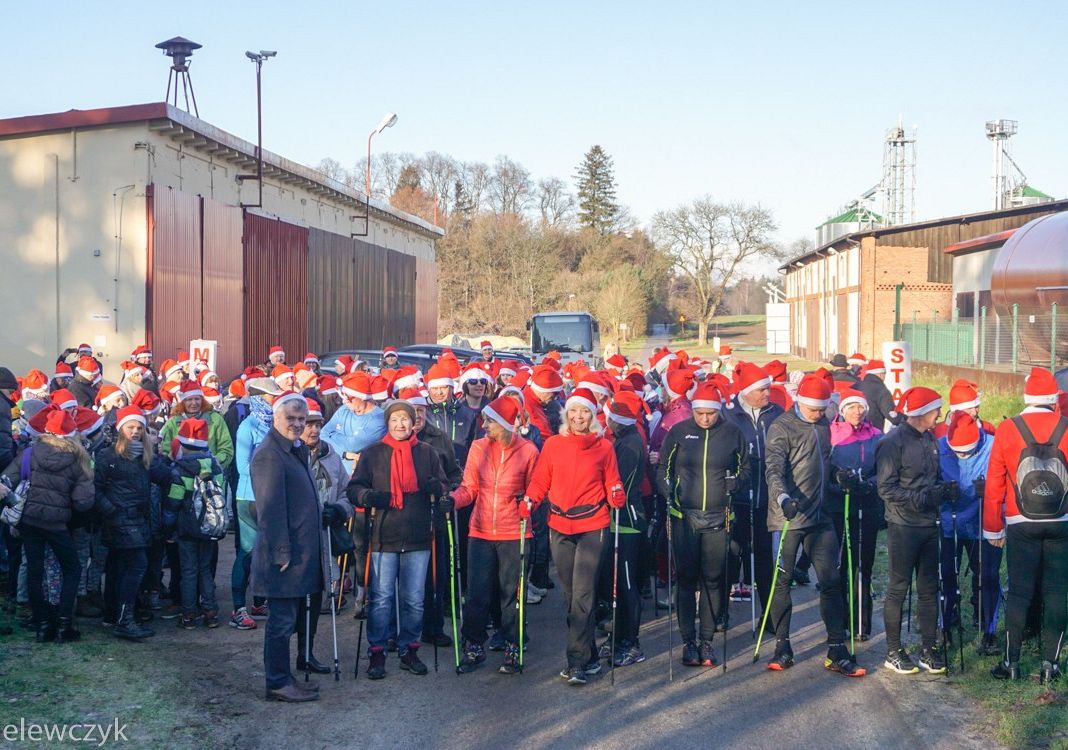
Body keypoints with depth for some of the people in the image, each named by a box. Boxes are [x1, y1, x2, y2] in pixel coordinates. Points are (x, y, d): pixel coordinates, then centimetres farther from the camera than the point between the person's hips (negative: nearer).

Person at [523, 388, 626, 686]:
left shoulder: (604, 447, 2)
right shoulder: (552, 445, 6)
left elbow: (612, 483, 6)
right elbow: (540, 480, 7)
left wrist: (617, 497, -14)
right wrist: (529, 501, -9)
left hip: (592, 526, -3)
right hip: (560, 527, 3)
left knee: (582, 594, -11)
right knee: (570, 594, 10)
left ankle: (577, 662, -8)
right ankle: (589, 656, 22)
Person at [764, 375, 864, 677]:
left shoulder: (822, 425, 11)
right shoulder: (781, 428, -9)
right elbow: (774, 470, -20)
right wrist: (783, 497, -36)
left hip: (819, 516, 6)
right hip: (788, 517, -6)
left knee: (831, 581, 3)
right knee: (782, 582, 4)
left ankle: (837, 651, 9)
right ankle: (782, 647, 15)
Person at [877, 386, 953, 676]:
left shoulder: (930, 440, 10)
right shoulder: (893, 441, -13)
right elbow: (886, 488, -15)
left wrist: (945, 490, 1)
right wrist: (917, 497, -24)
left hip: (929, 524, 7)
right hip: (903, 526, -7)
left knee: (929, 589, 11)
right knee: (898, 589, 2)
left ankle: (928, 649, 20)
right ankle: (893, 653, 10)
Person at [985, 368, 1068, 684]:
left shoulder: (1007, 430, -7)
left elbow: (994, 484, -4)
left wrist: (993, 527, 6)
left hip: (1021, 525, 0)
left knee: (1019, 592, 7)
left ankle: (1011, 662, 10)